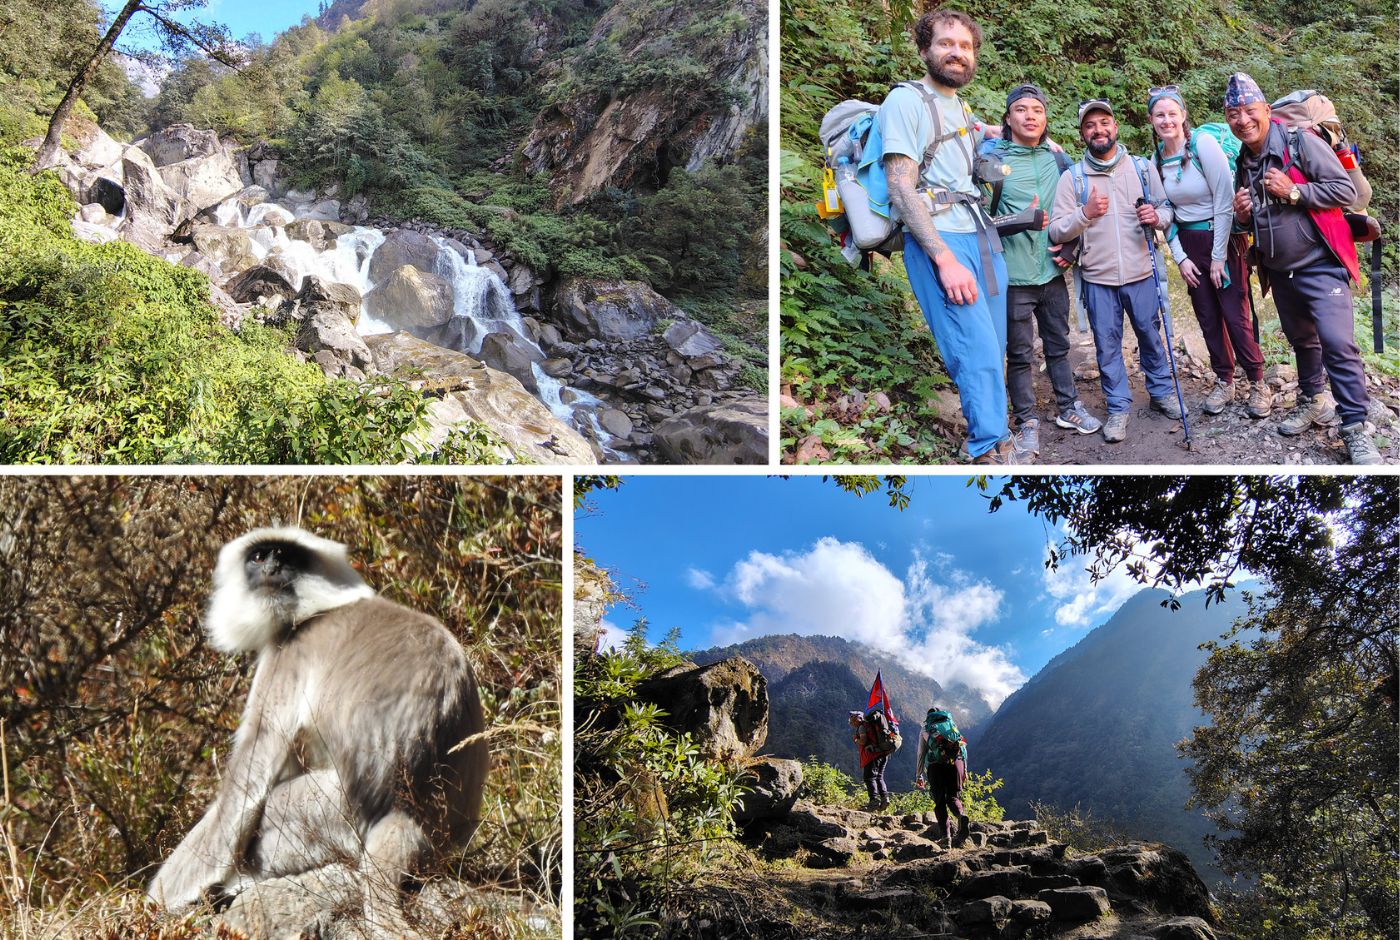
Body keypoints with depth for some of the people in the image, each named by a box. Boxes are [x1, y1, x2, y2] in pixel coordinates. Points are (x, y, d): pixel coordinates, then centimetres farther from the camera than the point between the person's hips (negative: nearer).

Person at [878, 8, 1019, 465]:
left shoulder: (961, 108, 21)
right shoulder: (907, 100, -4)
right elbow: (901, 188, -13)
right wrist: (946, 260, -20)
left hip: (984, 237, 8)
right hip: (939, 239, -8)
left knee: (992, 352, 5)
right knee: (978, 355, -15)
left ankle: (985, 440, 13)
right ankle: (993, 450, -8)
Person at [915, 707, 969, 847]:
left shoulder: (925, 730, 19)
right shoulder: (952, 724, 25)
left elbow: (921, 755, 17)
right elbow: (963, 747, 20)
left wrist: (919, 776, 24)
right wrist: (965, 770, 24)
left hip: (936, 765, -1)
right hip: (956, 762, 2)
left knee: (940, 802, 6)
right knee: (953, 797, 10)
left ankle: (946, 837, -7)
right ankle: (961, 816, -24)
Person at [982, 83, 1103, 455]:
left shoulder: (1058, 160, 7)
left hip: (1053, 271, 4)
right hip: (1014, 275, -4)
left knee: (1059, 344, 15)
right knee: (1020, 353, 3)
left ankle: (1068, 408, 30)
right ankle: (1027, 422, 14)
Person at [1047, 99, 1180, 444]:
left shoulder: (1143, 168, 3)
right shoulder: (1071, 178, -3)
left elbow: (1167, 210, 9)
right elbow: (1056, 232, -8)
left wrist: (1157, 216, -14)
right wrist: (1085, 213, -24)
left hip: (1141, 273, 1)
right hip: (1098, 279, -1)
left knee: (1150, 335, 13)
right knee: (1107, 344, 7)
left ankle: (1161, 391, 33)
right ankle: (1118, 407, 21)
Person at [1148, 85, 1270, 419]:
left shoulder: (1203, 145, -14)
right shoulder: (1156, 160, 3)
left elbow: (1224, 200, -16)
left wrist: (1219, 256, -16)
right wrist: (1180, 257, -3)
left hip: (1223, 238, -5)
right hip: (1188, 243, 5)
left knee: (1235, 315, -6)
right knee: (1208, 317, 9)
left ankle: (1258, 384, 7)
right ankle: (1224, 382, 22)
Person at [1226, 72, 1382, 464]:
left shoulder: (1300, 144, -12)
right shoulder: (1243, 165, 9)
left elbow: (1345, 190, -15)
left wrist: (1293, 192, -22)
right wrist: (1242, 215, 0)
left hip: (1319, 266, -7)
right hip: (1280, 271, 7)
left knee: (1337, 343, -15)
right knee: (1302, 340, 20)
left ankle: (1356, 428, -11)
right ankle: (1312, 402, 38)